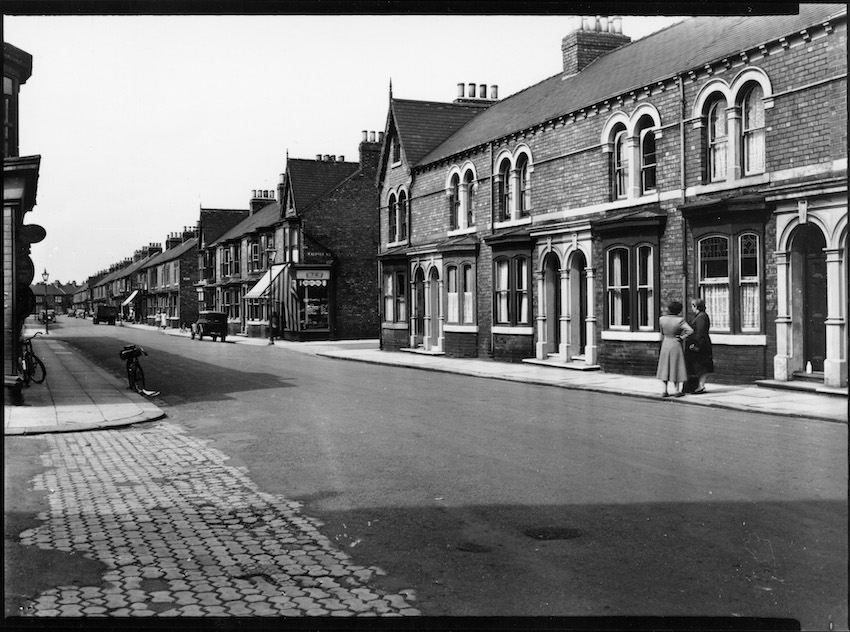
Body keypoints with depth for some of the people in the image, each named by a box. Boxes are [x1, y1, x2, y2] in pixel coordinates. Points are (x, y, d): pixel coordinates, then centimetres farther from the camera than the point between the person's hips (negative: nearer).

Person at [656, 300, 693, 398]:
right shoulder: (680, 320, -15)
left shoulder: (662, 319, -5)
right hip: (676, 346, -3)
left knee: (666, 368, 10)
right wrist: (683, 337, -10)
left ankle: (665, 391, 8)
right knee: (676, 367, 6)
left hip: (665, 345, 3)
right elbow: (690, 330, -24)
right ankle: (677, 391, 9)